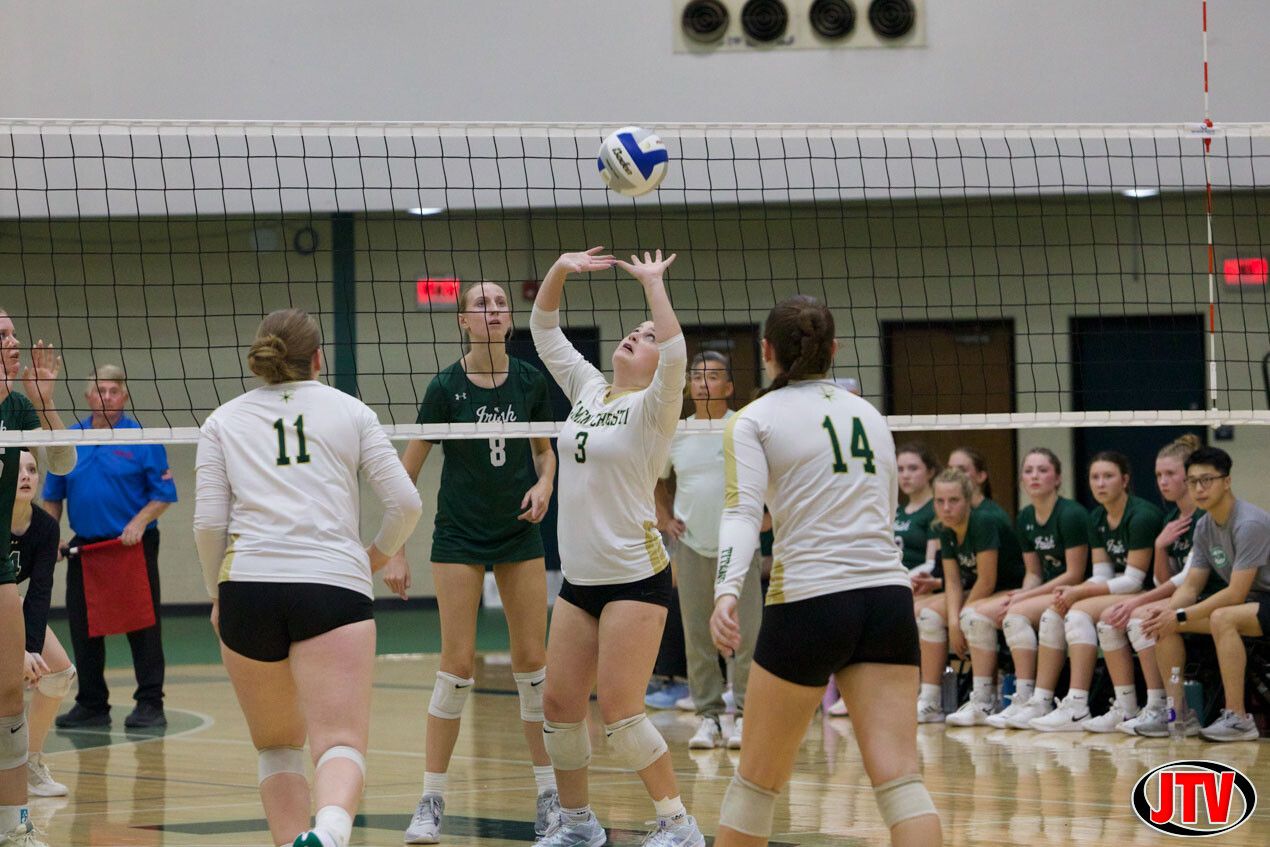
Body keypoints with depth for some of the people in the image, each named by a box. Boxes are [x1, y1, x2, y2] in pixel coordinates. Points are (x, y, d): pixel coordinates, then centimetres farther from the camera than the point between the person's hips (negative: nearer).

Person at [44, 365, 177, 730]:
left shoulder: (143, 439, -4)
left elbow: (163, 494, -4)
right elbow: (53, 496, 16)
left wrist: (140, 521, -18)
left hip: (134, 546, -4)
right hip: (84, 546, 5)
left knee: (142, 627, -4)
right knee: (84, 629, 7)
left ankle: (150, 704, -1)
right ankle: (91, 705, 16)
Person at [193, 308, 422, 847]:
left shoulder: (224, 421, 15)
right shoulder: (350, 412, 14)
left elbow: (209, 523, 6)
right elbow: (405, 503, 9)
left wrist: (218, 596, 20)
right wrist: (379, 554, 28)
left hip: (248, 585, 2)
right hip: (334, 586, -2)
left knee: (276, 745, 20)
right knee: (341, 744, -13)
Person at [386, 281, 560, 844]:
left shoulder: (530, 382, -2)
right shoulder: (446, 388, -10)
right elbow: (407, 474, -6)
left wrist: (544, 484, -8)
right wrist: (396, 552, -8)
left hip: (519, 534, 3)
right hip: (459, 537, -3)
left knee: (532, 660, 1)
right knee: (458, 663, -8)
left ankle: (550, 794, 10)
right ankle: (431, 801, -1)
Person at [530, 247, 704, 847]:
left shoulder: (653, 407, -7)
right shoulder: (588, 390, 12)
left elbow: (676, 355, -26)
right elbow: (545, 332, 15)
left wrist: (653, 283, -22)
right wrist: (559, 271, 0)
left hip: (636, 577, -7)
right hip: (579, 577, 7)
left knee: (619, 711, -12)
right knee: (559, 703, 6)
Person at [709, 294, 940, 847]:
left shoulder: (754, 421, 4)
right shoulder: (869, 414, 18)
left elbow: (743, 512, -13)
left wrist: (727, 591, -26)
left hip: (808, 602, -3)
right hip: (888, 593, 4)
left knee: (758, 778, 11)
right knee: (898, 776, -6)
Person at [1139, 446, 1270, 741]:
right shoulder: (1204, 527, 6)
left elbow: (1235, 594, -26)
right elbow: (1191, 586, 9)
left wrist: (1181, 616, -24)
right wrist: (1167, 612, -13)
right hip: (1245, 604, 9)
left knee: (1222, 618, -37)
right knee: (1164, 621, -2)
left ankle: (1237, 716, -33)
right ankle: (1178, 714, -2)